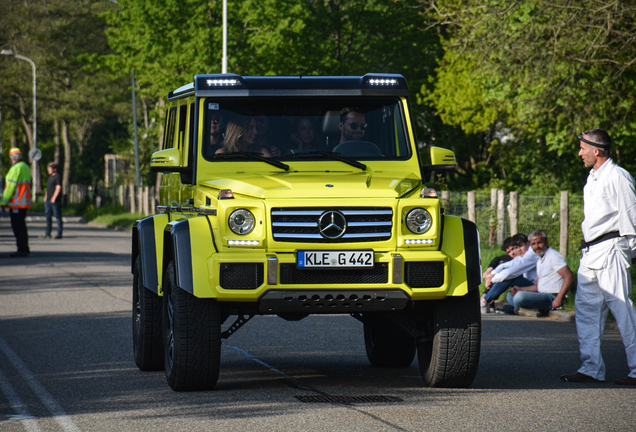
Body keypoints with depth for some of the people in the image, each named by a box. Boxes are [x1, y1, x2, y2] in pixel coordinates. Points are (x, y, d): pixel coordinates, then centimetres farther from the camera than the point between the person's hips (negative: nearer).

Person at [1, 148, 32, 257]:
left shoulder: (16, 168, -14)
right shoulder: (26, 167, 14)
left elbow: (10, 186, -16)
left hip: (16, 203, -9)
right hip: (25, 202, 9)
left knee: (17, 226, -7)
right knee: (21, 225, 16)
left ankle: (22, 249, -10)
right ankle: (25, 249, 19)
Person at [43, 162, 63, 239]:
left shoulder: (57, 177, -9)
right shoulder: (50, 177, 18)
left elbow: (58, 188, -17)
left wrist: (53, 198, -19)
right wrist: (46, 196, 16)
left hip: (55, 200, -9)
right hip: (48, 200, 9)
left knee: (58, 217, -3)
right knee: (48, 217, 9)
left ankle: (59, 233, 0)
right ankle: (47, 233, 13)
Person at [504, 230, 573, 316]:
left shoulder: (554, 256, -10)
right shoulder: (540, 261, 21)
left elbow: (569, 277, -20)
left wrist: (559, 298, -25)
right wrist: (520, 289, 8)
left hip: (552, 298, -10)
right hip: (542, 295, 10)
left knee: (519, 296, -29)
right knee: (510, 295, 18)